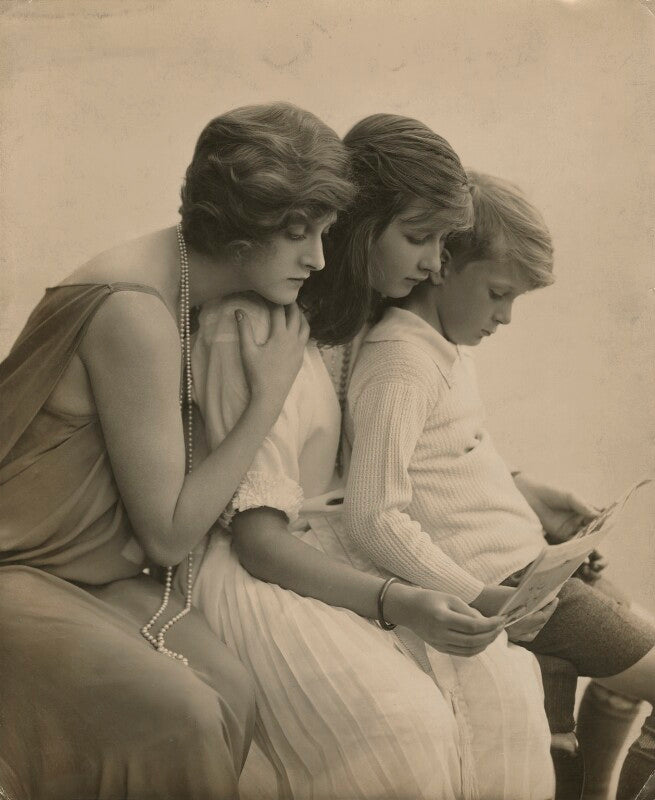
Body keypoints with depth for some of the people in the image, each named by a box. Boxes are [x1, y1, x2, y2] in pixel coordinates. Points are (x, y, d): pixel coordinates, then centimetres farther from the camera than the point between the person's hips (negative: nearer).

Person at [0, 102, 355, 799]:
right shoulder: (136, 314, -23)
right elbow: (168, 536, -17)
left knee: (229, 691, -16)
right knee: (177, 715, -27)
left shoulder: (183, 279, 6)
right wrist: (269, 395, -12)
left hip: (94, 572, 8)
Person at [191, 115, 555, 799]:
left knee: (499, 698, -18)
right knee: (401, 742, -30)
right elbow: (257, 538, -17)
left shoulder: (356, 313, 12)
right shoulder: (249, 327, -15)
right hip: (262, 571, -7)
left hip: (347, 553, 7)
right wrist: (397, 605, -28)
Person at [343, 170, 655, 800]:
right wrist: (478, 598, -23)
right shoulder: (400, 364, -19)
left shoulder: (448, 347, 12)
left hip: (532, 563, 10)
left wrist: (536, 511, 10)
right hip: (503, 586, -10)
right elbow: (374, 517, -24)